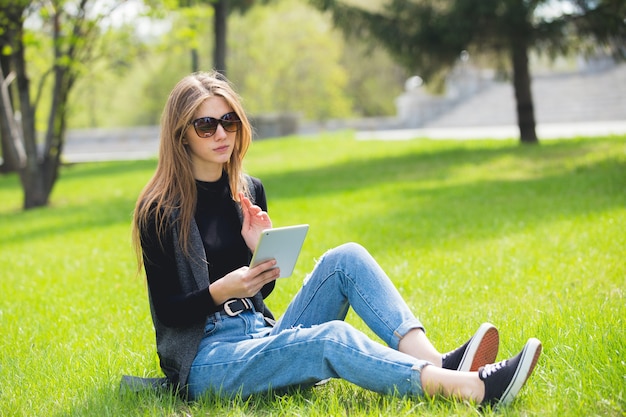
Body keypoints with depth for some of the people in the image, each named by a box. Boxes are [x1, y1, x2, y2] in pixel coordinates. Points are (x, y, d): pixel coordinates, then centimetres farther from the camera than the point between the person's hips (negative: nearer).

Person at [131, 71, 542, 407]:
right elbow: (168, 310, -10)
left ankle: (434, 362, -34)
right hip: (205, 360, -7)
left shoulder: (248, 191, 10)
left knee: (345, 259, -14)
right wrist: (221, 290, -29)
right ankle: (472, 387, -44)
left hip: (262, 337, 7)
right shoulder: (160, 209, -8)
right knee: (332, 338, -33)